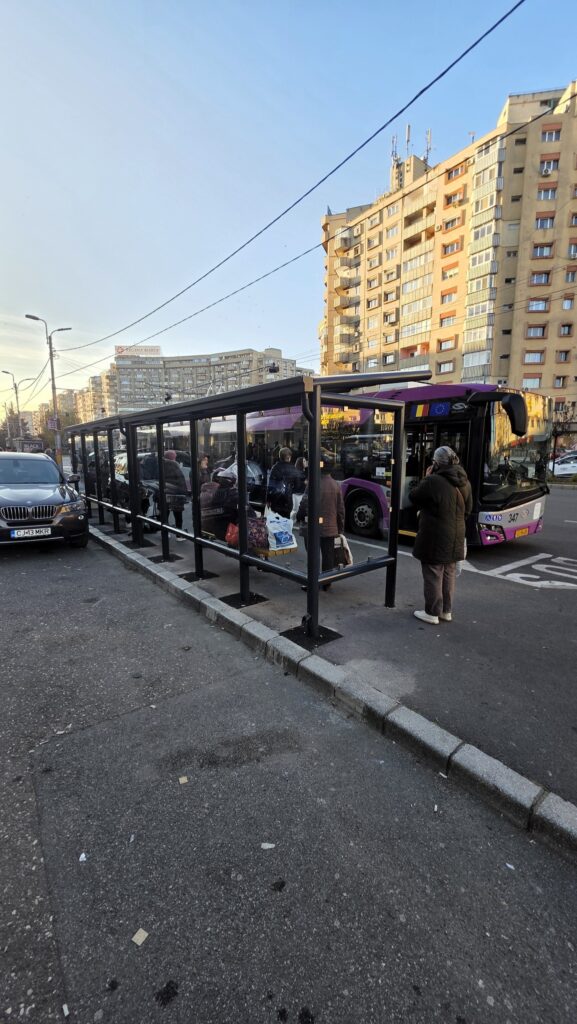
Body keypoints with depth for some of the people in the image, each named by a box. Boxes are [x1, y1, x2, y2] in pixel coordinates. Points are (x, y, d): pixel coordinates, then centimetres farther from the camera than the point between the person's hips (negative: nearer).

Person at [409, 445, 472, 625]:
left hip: (434, 538, -7)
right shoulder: (464, 483, 4)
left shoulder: (432, 481, -20)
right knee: (449, 574, 17)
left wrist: (426, 477, 2)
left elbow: (413, 497, -6)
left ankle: (432, 613, 12)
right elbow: (468, 509, 14)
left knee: (433, 576, 3)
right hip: (455, 538, 7)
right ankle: (447, 611, 28)